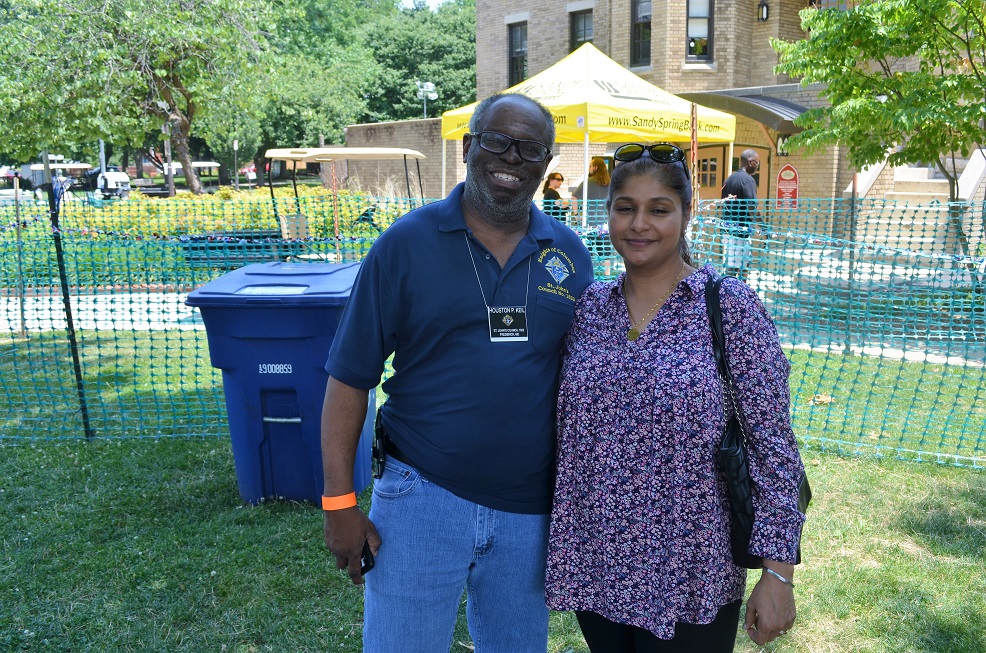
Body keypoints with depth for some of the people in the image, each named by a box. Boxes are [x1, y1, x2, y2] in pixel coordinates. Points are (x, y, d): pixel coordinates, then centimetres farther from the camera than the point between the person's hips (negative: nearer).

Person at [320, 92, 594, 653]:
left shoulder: (570, 254, 2)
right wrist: (339, 502, -9)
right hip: (422, 499, -3)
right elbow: (350, 377, -6)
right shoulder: (406, 244, -8)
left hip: (530, 509, 3)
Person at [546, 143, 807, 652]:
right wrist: (560, 547, 10)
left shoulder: (731, 307, -10)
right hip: (592, 566, 4)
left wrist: (778, 572, -12)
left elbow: (771, 444, -10)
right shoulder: (588, 308, 2)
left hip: (688, 577, -3)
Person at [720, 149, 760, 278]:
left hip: (728, 229, 9)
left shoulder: (729, 179, 15)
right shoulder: (748, 180, -12)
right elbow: (751, 207, -19)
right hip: (742, 230, -9)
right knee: (734, 268, -6)